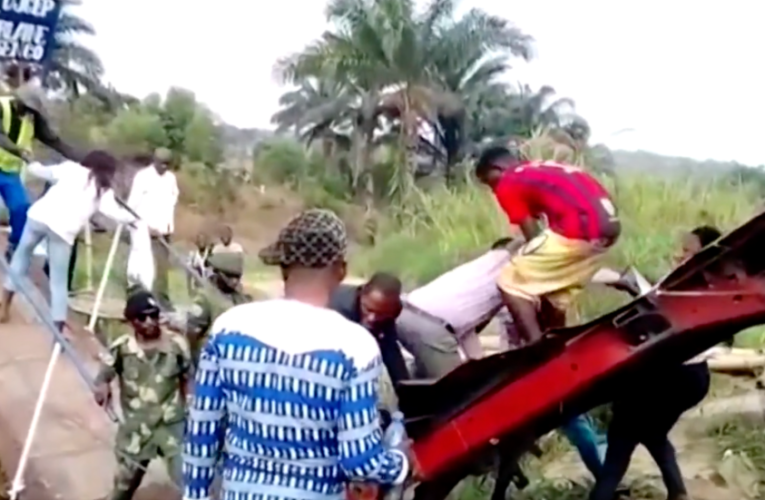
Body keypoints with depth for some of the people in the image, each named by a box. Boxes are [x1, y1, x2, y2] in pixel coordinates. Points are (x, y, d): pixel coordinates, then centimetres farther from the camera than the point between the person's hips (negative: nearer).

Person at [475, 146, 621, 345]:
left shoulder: (507, 185, 5)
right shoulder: (542, 169, 29)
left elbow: (532, 235, 4)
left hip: (577, 230, -9)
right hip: (609, 225, 9)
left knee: (511, 283, 2)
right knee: (554, 286, 26)